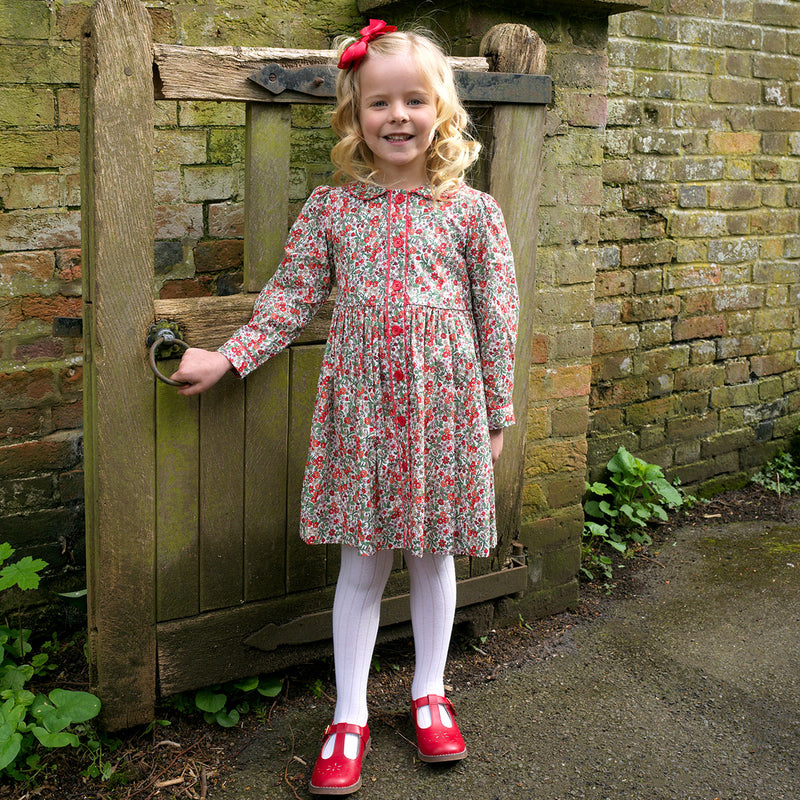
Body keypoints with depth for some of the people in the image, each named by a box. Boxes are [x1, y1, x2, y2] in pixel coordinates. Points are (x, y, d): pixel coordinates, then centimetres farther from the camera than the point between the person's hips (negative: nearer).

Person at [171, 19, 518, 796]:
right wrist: (227, 357, -2)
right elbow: (290, 296, 6)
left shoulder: (472, 210, -1)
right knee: (362, 559, 8)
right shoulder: (331, 207, 2)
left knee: (434, 551, 12)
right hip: (361, 404, 0)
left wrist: (496, 413, 3)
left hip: (444, 402, 0)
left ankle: (430, 692, 33)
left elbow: (496, 317, 2)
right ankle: (349, 715, 23)